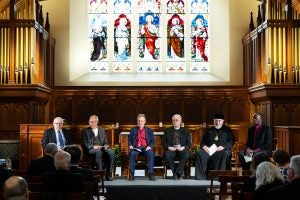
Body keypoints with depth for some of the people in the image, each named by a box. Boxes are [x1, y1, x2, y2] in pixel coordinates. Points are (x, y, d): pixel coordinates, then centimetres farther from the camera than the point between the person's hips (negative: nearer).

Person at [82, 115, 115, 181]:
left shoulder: (102, 130, 21)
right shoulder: (85, 131, 11)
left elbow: (106, 142, 21)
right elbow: (84, 143, 1)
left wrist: (106, 146, -3)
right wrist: (93, 146, -16)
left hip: (102, 148, 3)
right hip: (90, 149, -3)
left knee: (111, 152, -28)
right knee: (98, 152, -38)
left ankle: (109, 174, -24)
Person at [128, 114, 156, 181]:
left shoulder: (149, 130, 16)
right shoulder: (133, 130, 18)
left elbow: (153, 141, 9)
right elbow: (129, 139, 14)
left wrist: (150, 146, -11)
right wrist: (130, 145, -8)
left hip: (146, 148, 0)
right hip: (136, 147, 0)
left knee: (151, 154, -35)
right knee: (132, 154, -35)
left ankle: (150, 174, -31)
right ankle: (132, 174, -29)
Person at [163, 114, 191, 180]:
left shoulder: (185, 131, 17)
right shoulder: (167, 130, 18)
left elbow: (189, 143, 9)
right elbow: (164, 142, 11)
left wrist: (183, 147, -11)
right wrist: (168, 147, -9)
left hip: (181, 149, 0)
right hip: (171, 149, 0)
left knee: (186, 155, -35)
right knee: (167, 155, -35)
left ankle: (177, 173, -24)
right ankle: (175, 173, -22)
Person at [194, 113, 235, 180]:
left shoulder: (227, 130, 16)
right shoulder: (209, 130, 25)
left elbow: (231, 142, 4)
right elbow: (203, 141, 21)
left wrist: (222, 147, -14)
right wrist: (204, 146, -3)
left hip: (222, 150, -2)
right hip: (209, 150, 3)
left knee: (225, 154, -38)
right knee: (199, 153, -28)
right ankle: (200, 176, -31)